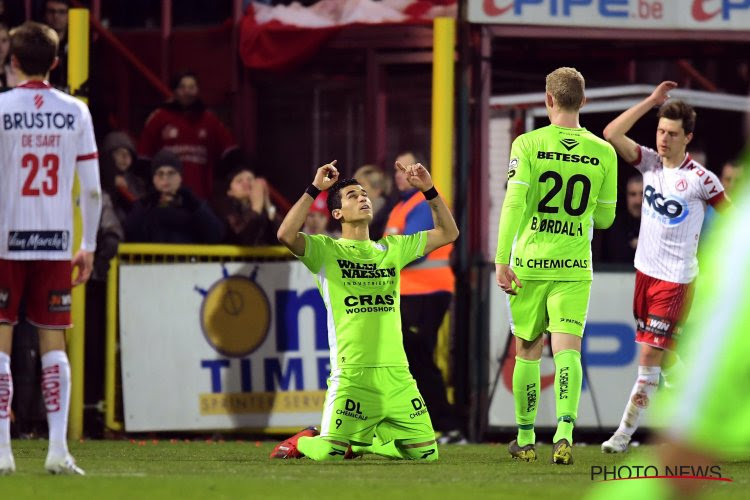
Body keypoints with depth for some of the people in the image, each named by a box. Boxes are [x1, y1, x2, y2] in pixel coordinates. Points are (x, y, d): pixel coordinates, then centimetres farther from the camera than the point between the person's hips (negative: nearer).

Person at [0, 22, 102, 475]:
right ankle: (58, 449, -2)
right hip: (57, 243, 2)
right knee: (53, 344, 7)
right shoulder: (75, 112, 3)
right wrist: (89, 247, 10)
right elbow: (93, 188, 2)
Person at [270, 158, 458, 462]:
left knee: (426, 453, 1)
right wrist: (315, 189, -13)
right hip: (352, 376, -5)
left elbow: (448, 233, 23)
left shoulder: (393, 249, 18)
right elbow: (286, 235, -15)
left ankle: (362, 440, 26)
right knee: (329, 454, -19)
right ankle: (303, 442, 18)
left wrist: (429, 191, 13)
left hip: (397, 376, 5)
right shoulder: (326, 250, 3)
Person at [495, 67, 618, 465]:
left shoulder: (528, 145, -5)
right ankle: (564, 430, -27)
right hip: (575, 267, 1)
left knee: (527, 352, 12)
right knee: (567, 349, -6)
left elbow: (514, 204, -13)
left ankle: (525, 438, 22)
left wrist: (501, 261, -12)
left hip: (529, 264, 0)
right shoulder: (603, 153, 2)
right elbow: (605, 218, 9)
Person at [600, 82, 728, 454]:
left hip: (675, 279, -6)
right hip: (645, 270, 6)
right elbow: (612, 134, -8)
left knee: (649, 353, -9)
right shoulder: (650, 163, 1)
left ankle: (626, 432, -7)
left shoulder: (701, 180, -12)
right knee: (659, 350, 14)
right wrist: (651, 102, -10)